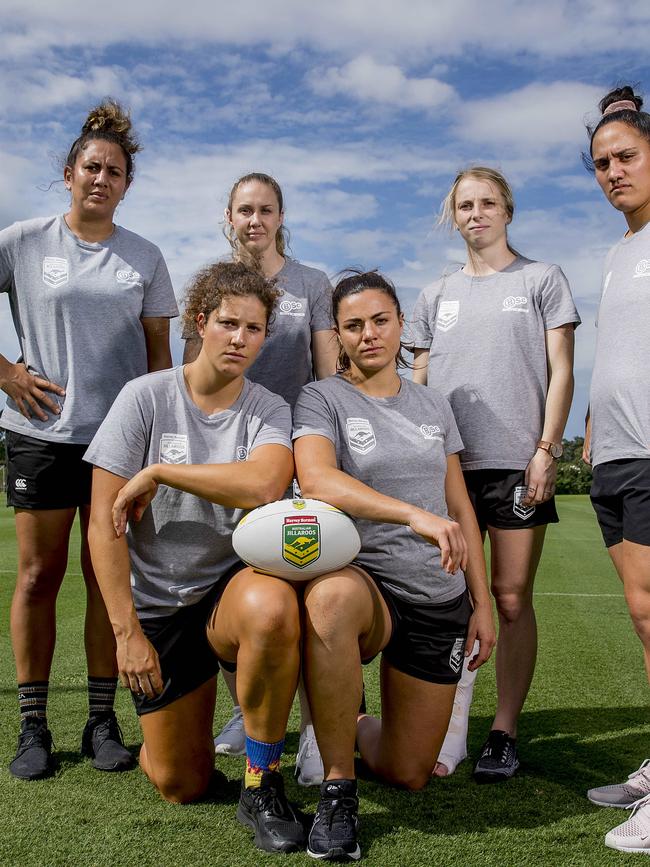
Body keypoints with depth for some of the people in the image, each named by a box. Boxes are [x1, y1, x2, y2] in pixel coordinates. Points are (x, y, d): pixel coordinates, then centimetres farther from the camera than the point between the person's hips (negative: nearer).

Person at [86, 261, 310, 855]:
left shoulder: (270, 410, -4)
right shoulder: (146, 397, -5)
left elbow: (264, 484, -28)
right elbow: (105, 523, -8)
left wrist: (157, 472, -22)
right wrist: (127, 630, -12)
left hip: (233, 585, 0)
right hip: (157, 603, 0)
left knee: (272, 606, -38)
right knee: (182, 786, 0)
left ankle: (262, 783, -16)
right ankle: (184, 713, 37)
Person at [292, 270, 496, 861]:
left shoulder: (433, 406, 12)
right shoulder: (321, 399, -3)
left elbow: (459, 508, 14)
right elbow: (317, 481, -23)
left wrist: (482, 604, 10)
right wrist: (416, 515, -35)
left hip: (440, 600, 4)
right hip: (363, 582, -4)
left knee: (408, 775, 5)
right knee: (331, 596, -43)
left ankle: (354, 726, 41)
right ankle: (338, 788, -24)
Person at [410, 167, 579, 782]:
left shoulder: (542, 280, 10)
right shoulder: (435, 297, 19)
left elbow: (560, 373, 3)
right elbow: (418, 384, 18)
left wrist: (545, 449, -8)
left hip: (516, 464, -2)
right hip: (447, 466, 3)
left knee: (511, 601, -1)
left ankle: (503, 734, 9)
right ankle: (447, 735, 7)